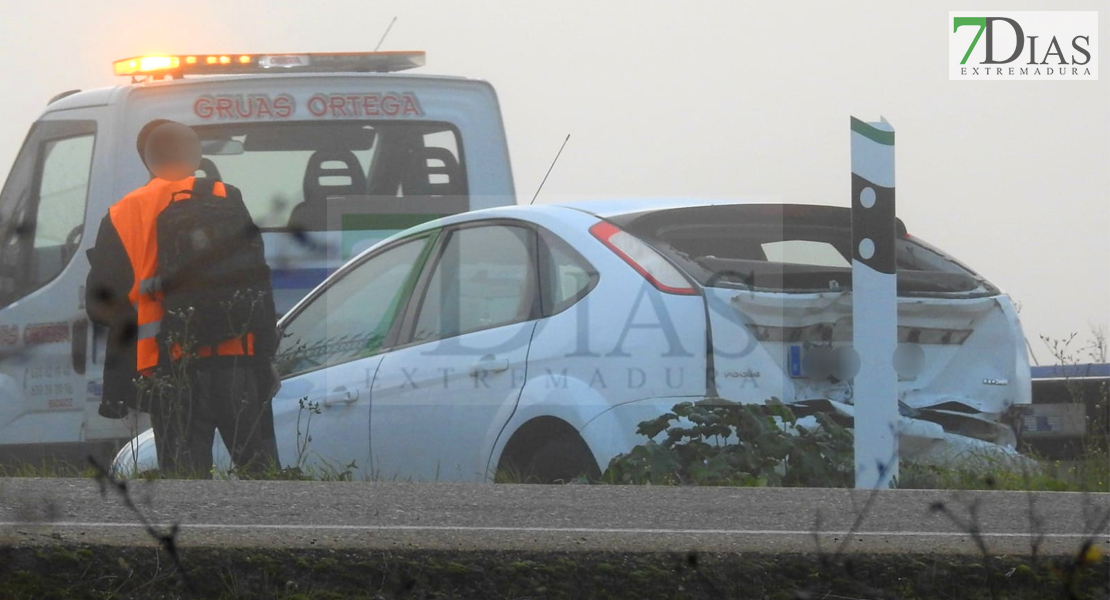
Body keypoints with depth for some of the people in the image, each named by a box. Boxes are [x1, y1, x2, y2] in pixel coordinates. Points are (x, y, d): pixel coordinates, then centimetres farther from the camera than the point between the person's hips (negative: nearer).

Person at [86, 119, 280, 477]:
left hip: (168, 373, 1)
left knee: (184, 477, 2)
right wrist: (265, 353, 2)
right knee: (260, 474, 4)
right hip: (233, 364, -1)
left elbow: (101, 308, 9)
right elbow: (258, 288, -1)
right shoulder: (225, 199, 3)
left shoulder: (122, 217, 8)